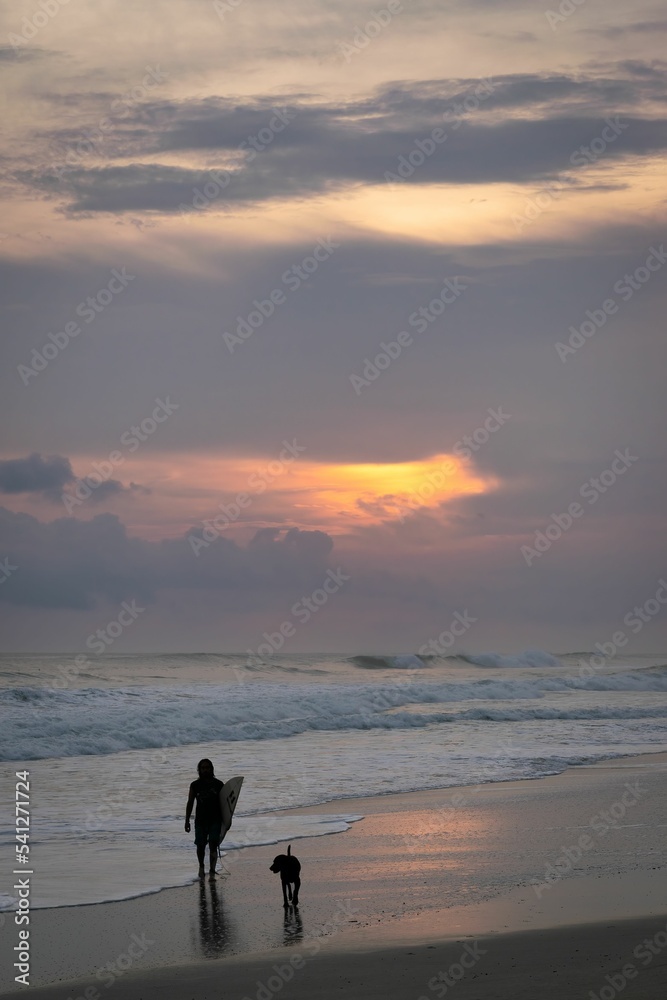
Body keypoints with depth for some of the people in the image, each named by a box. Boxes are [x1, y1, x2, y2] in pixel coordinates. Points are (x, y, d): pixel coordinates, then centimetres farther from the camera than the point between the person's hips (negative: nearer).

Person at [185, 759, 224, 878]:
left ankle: (212, 872, -12)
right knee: (200, 846, 9)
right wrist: (187, 821, 4)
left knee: (213, 845, -11)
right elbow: (190, 803, 7)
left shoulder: (218, 784, 2)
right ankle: (201, 867, 34)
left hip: (215, 820, -1)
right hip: (200, 820, 1)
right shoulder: (195, 785, 3)